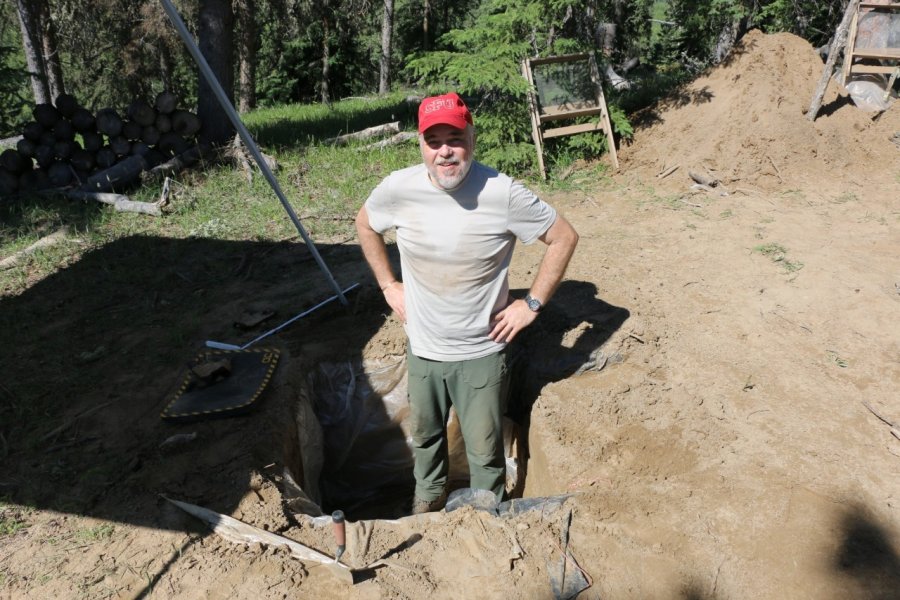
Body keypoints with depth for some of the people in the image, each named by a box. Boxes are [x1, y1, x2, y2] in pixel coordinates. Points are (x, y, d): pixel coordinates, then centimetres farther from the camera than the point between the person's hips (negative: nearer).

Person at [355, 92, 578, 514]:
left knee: (485, 452, 13)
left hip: (481, 352, -3)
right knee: (424, 435, 25)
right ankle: (429, 494, 55)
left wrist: (532, 304, -9)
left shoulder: (504, 194, -20)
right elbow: (365, 226, 10)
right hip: (422, 348, 3)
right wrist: (388, 285, 5)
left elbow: (564, 237, -8)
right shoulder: (398, 188, -12)